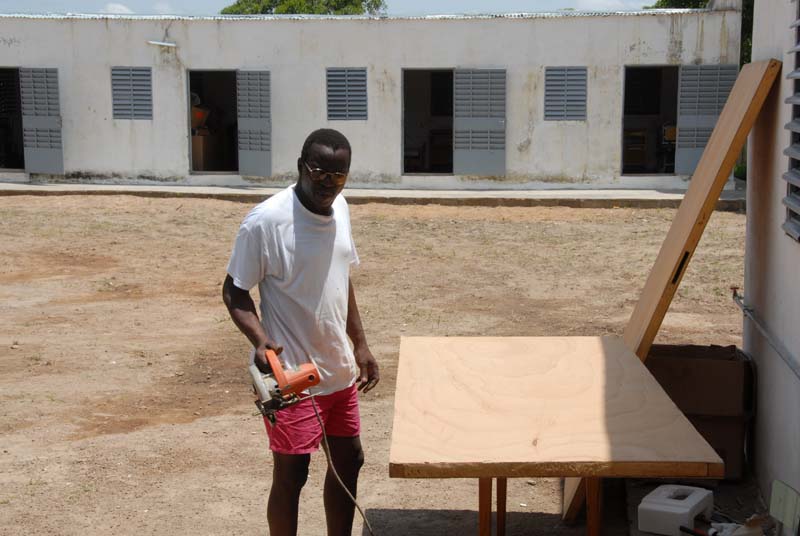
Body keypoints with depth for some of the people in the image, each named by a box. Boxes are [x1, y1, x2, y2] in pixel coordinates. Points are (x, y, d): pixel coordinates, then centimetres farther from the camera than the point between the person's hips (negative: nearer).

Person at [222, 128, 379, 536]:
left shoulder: (340, 209, 2)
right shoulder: (265, 221, -20)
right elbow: (234, 292, -13)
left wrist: (360, 346, 13)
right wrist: (260, 340, -29)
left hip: (339, 368, 7)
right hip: (291, 373, -7)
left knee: (349, 461, 17)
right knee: (291, 475, 3)